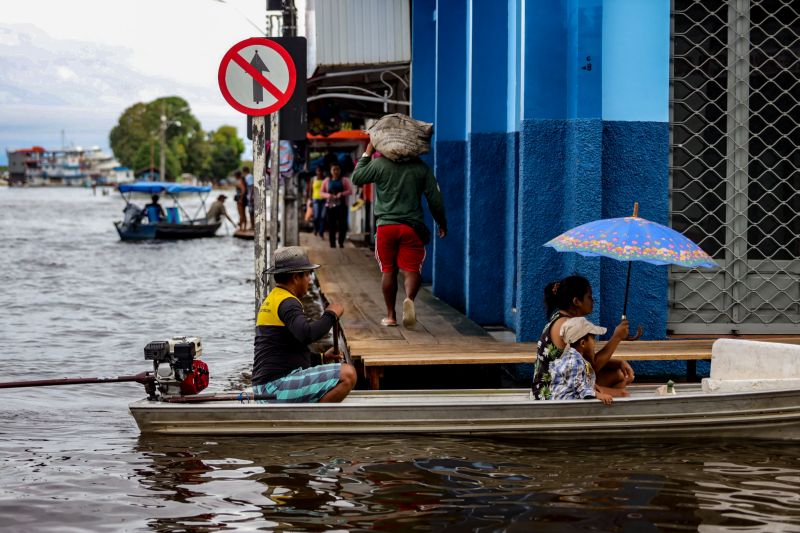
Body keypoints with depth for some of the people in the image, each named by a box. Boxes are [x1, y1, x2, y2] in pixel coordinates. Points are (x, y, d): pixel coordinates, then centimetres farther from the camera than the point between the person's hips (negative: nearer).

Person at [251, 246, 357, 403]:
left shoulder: (271, 300, 21)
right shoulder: (286, 302, -11)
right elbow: (307, 334, -30)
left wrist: (322, 358, 19)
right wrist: (331, 315, -13)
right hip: (277, 385, -10)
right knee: (347, 375, -19)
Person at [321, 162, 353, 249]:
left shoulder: (344, 180, 7)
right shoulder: (327, 181, 11)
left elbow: (350, 191, 1)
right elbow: (321, 192, 12)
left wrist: (342, 194, -17)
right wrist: (328, 195, -10)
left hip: (342, 206, -1)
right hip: (330, 206, 1)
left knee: (343, 225, -7)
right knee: (331, 226, -2)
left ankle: (341, 243, 10)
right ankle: (332, 244, 4)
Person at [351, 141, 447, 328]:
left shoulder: (379, 164, -3)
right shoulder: (421, 167, 2)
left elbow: (356, 178, 10)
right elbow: (435, 198, 5)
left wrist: (367, 154, 18)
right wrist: (442, 223, 16)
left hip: (386, 226, 0)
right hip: (412, 227, 0)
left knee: (388, 270, 10)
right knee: (411, 269, 0)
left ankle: (390, 315, 12)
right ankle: (409, 298, -29)